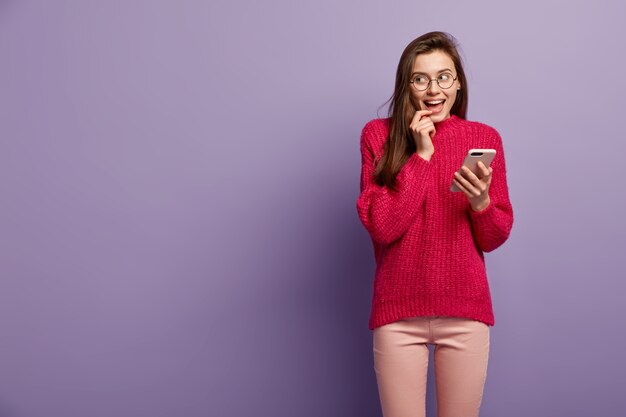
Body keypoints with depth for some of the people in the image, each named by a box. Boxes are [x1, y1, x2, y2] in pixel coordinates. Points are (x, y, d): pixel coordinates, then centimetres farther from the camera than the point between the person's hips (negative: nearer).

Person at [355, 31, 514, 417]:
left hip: (466, 311, 1)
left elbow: (495, 239, 3)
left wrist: (481, 202, -18)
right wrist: (421, 154, -14)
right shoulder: (379, 135, -2)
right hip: (399, 311, -1)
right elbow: (381, 226, -12)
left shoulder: (485, 138, 2)